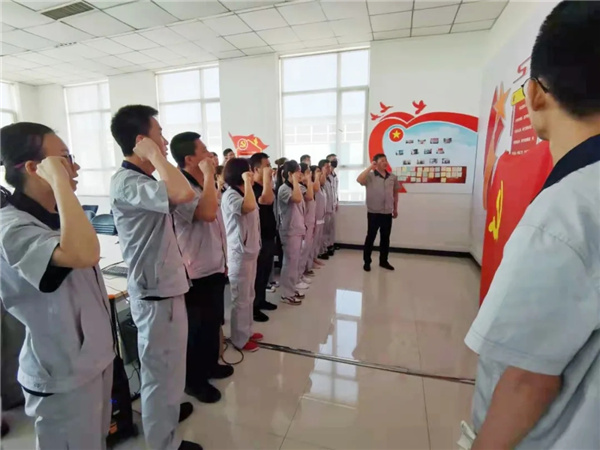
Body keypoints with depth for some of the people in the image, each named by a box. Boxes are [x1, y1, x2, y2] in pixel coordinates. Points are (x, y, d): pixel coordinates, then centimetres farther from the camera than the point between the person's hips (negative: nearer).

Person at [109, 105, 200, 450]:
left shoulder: (143, 180, 11)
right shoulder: (126, 183, -21)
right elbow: (183, 194, -39)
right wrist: (156, 157, -26)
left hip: (166, 285, 10)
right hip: (155, 293, -10)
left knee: (168, 362, 27)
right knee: (160, 368, 9)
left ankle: (168, 410, 51)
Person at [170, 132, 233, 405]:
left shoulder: (203, 185, 9)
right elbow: (207, 213, -38)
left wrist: (223, 260, 20)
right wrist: (209, 175, -26)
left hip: (214, 268, 9)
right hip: (197, 273, -9)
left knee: (213, 322, 23)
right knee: (197, 329, 9)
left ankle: (210, 365, 44)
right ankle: (194, 380, 30)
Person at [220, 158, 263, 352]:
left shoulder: (243, 193, 13)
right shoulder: (230, 195, -17)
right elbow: (249, 207, -37)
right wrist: (247, 182, -28)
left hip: (250, 250, 10)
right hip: (239, 253, -10)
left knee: (249, 296, 19)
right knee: (240, 298, 4)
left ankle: (247, 331, 35)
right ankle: (239, 338, 19)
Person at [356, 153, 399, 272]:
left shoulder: (393, 177, 8)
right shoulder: (370, 176, -6)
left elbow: (395, 193, 16)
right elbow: (359, 180, -26)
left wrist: (395, 209, 17)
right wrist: (370, 167, -21)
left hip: (387, 213, 4)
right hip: (374, 213, -4)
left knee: (385, 238, 12)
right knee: (370, 237, 3)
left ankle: (383, 261, 26)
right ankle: (367, 262, 14)